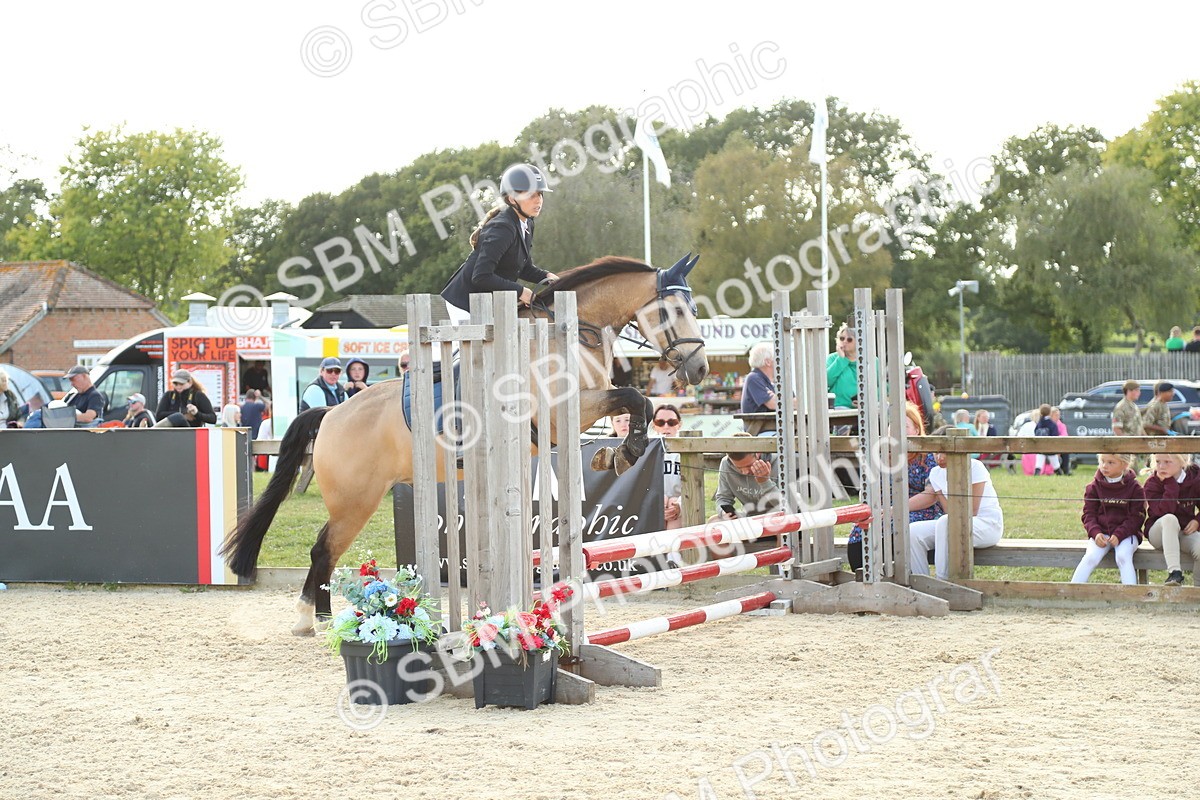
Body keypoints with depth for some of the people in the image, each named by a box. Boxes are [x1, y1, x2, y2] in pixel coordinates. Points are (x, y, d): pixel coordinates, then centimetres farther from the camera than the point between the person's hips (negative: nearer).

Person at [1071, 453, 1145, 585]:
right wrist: (1095, 533, -15)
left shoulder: (1134, 488, -1)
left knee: (1123, 557, -29)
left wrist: (1119, 535, -17)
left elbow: (1137, 516, -4)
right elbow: (1088, 513, 5)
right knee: (1091, 557, -23)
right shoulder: (1094, 486, 5)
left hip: (1126, 533, -1)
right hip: (1101, 533, 1)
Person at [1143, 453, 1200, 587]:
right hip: (1158, 532, -2)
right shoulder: (1152, 483, -9)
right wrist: (1171, 485, -25)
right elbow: (1163, 511, -24)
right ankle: (1174, 571, -44)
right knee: (1170, 519, -39)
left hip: (1185, 530, 2)